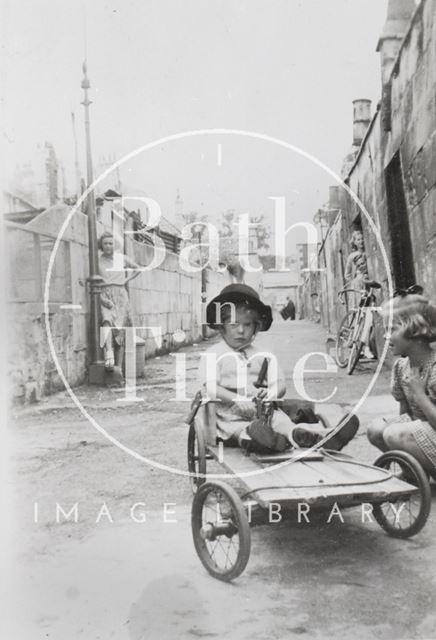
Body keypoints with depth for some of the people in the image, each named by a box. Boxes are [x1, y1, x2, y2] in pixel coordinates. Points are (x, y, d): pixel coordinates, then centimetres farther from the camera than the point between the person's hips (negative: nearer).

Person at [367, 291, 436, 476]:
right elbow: (405, 411, 9)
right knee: (376, 429, -4)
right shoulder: (401, 365, 1)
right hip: (420, 427, 9)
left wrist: (419, 394, -25)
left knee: (394, 435, -23)